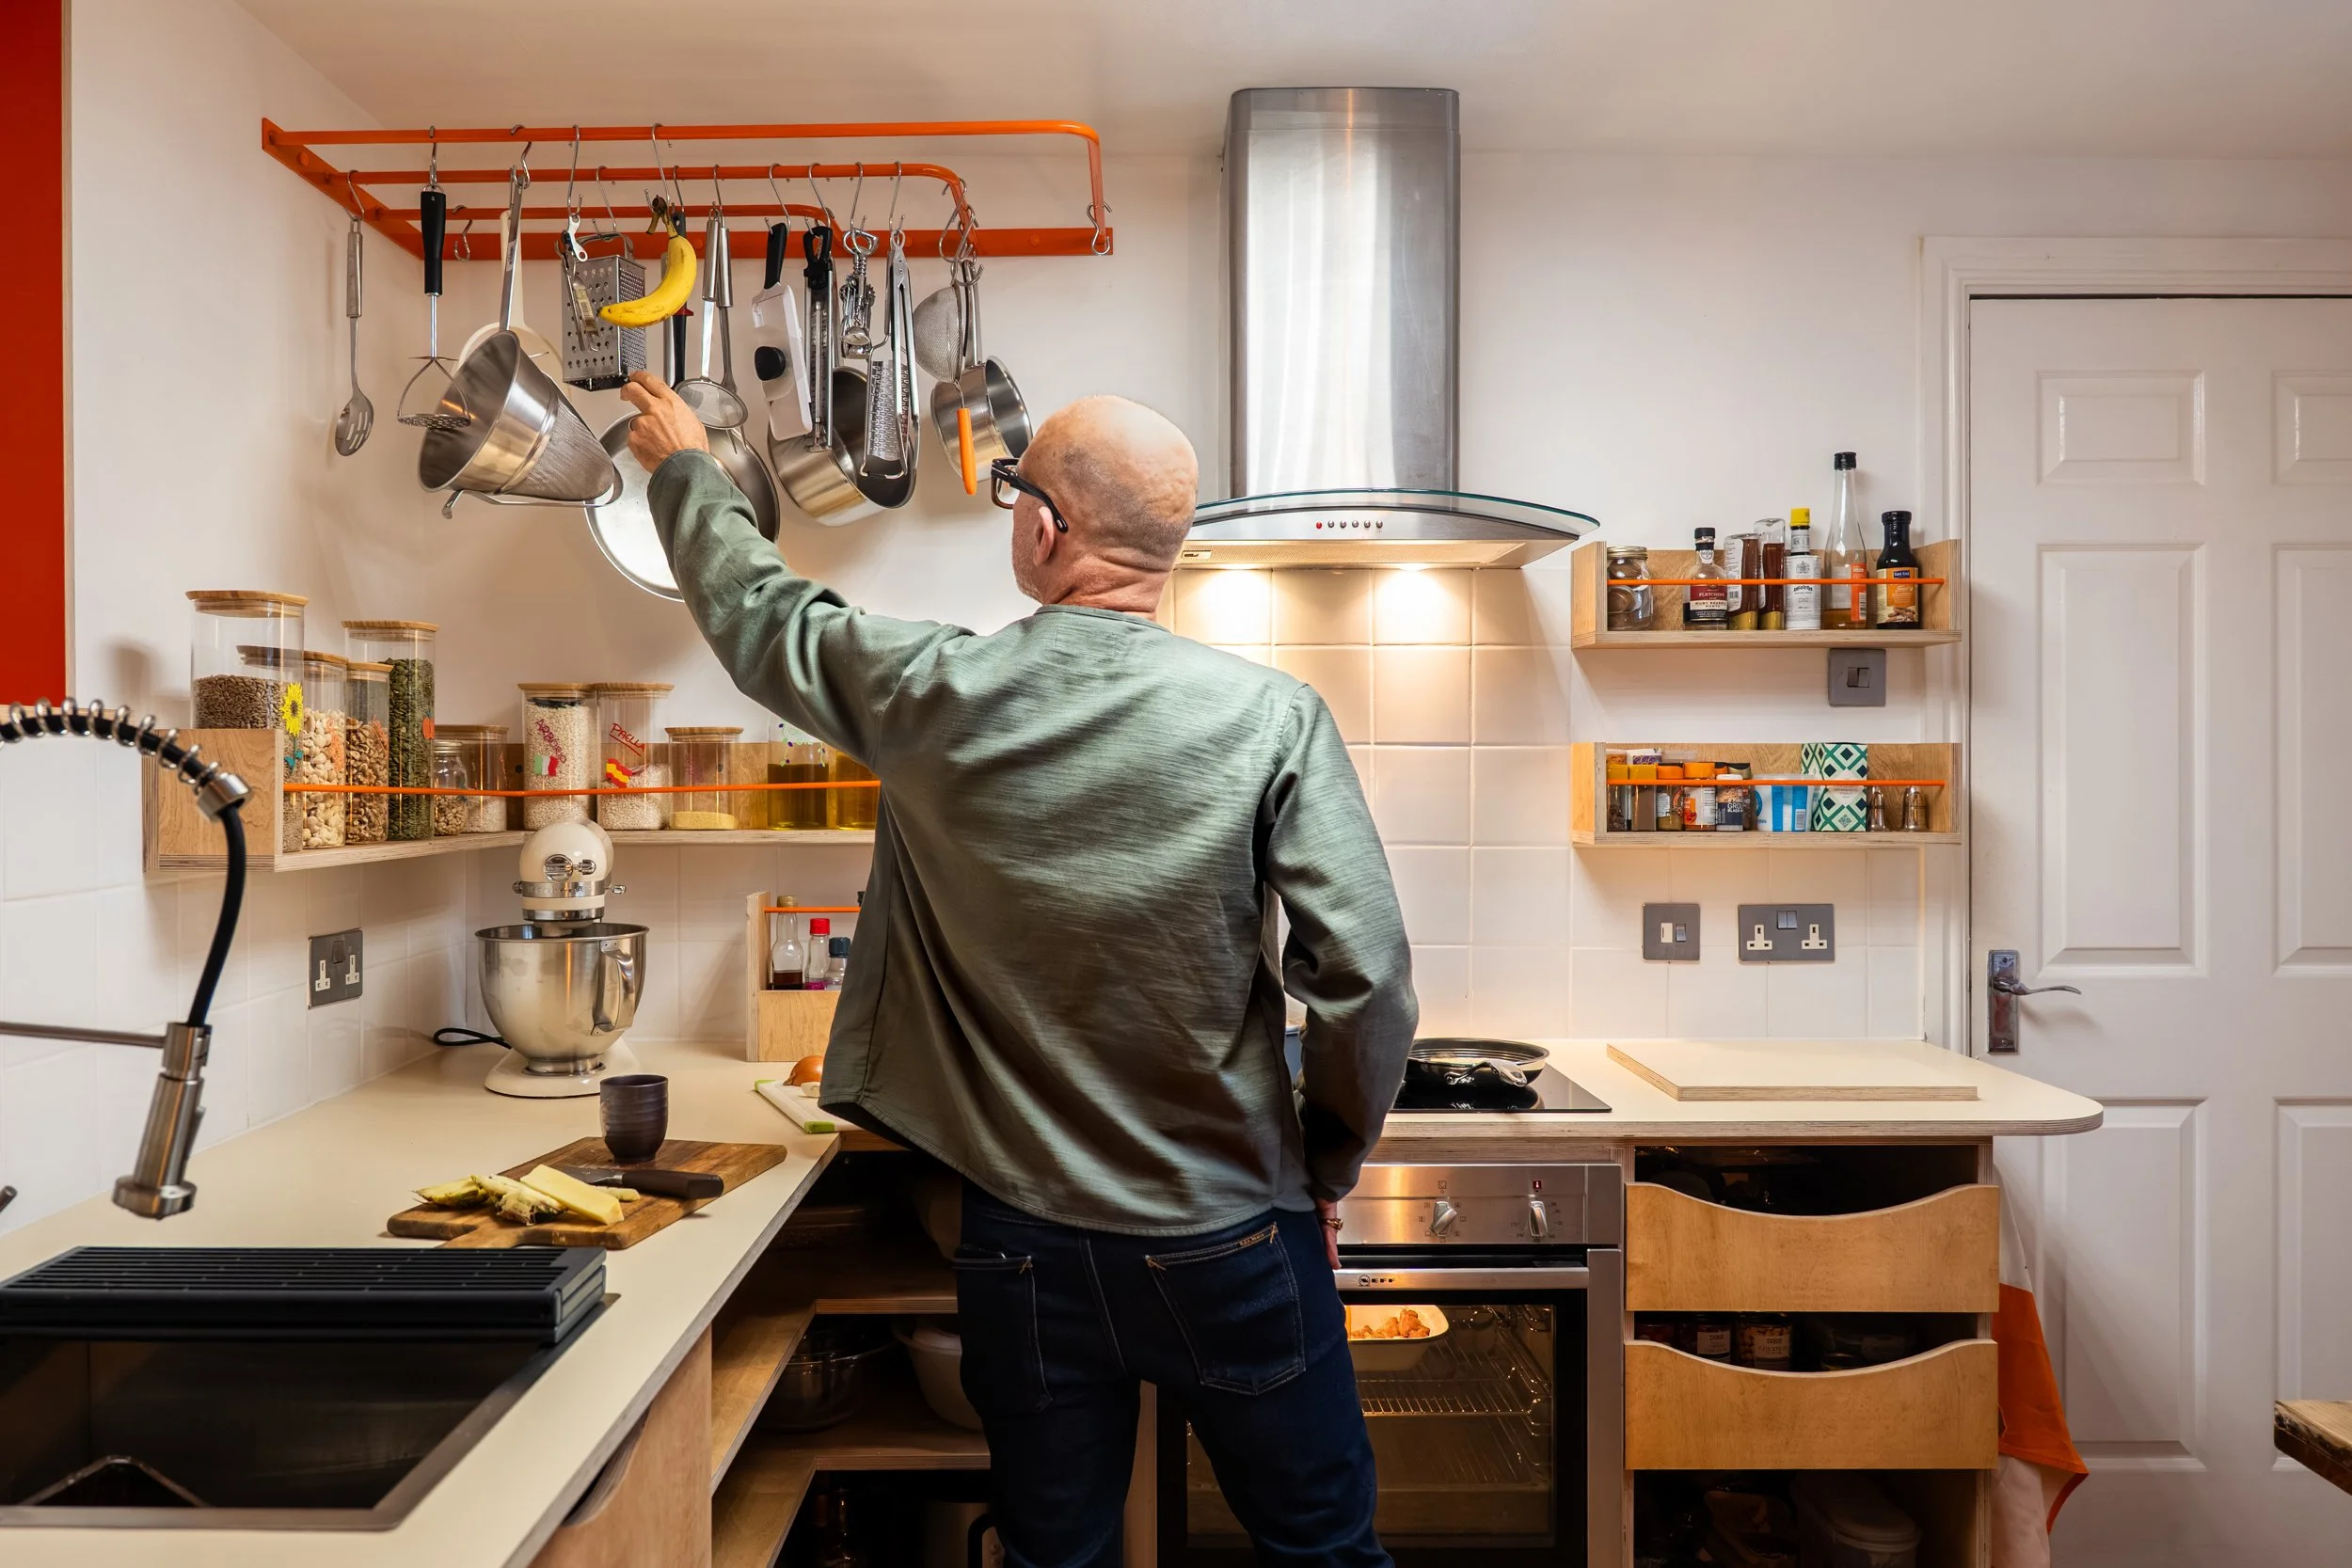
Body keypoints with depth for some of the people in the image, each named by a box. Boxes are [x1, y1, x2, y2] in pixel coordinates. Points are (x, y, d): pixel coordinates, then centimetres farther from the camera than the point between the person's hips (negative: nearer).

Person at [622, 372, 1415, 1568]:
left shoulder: (937, 700, -10)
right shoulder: (1270, 719, -15)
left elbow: (761, 616, 9)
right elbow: (1365, 978, -15)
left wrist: (686, 468, 28)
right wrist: (1325, 1171, 3)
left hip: (1026, 1244, 2)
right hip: (1229, 1243, -1)